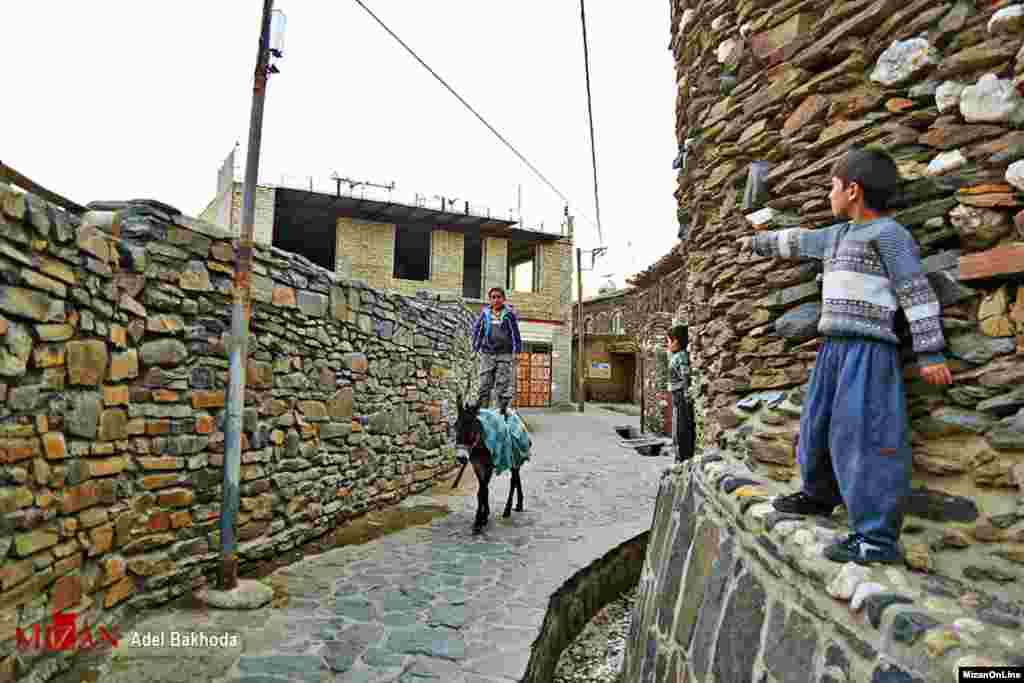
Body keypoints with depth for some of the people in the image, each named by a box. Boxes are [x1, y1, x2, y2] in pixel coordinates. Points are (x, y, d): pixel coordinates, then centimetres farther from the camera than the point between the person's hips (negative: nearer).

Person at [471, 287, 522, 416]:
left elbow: (515, 333, 3)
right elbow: (477, 329, 14)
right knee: (484, 383, 5)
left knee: (504, 383, 0)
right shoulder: (485, 313, 7)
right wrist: (476, 347, 10)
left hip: (504, 354, -2)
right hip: (487, 353, 2)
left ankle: (503, 409, 9)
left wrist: (516, 350, 0)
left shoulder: (509, 313, 0)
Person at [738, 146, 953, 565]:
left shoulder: (887, 232, -6)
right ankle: (818, 494, 37)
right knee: (817, 425, 17)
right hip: (835, 346, 9)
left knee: (862, 437, -11)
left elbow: (917, 292, -10)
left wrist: (929, 353, -13)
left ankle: (878, 537, -5)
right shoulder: (837, 235, 18)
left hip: (869, 349, -9)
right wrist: (759, 242, 49)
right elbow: (797, 241, 36)